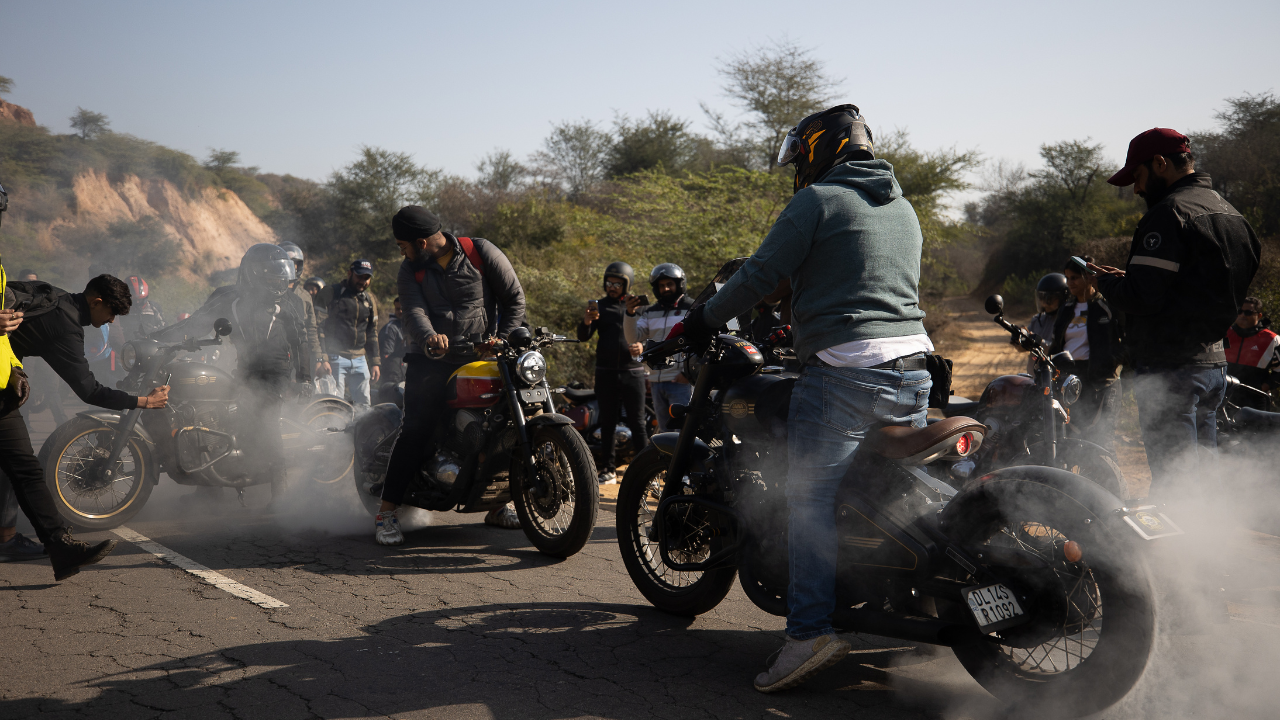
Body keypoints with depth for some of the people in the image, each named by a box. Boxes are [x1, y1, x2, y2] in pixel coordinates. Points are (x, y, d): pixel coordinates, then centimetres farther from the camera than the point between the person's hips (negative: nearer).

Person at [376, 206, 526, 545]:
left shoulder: (481, 253, -2)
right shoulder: (410, 270, 4)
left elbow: (514, 298, 0)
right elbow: (414, 311, -13)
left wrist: (500, 341, -12)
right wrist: (429, 337, -35)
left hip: (480, 358, 1)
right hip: (430, 359, 0)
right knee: (416, 429, -13)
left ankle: (496, 504, 15)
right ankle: (386, 512, -11)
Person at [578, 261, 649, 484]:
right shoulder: (600, 306, 10)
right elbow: (583, 337, 4)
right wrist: (586, 321, -18)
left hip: (632, 371, -2)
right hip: (606, 372, 2)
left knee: (637, 423, -2)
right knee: (608, 423, 5)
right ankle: (608, 470, 10)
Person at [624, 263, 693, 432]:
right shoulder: (650, 313, 16)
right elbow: (633, 338, 7)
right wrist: (630, 314, -10)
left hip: (681, 381, -6)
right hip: (657, 382, 6)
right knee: (664, 431, 11)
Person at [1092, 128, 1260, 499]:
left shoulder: (1169, 213, -15)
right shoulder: (1227, 211, 17)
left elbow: (1140, 297, -21)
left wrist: (1105, 280, -1)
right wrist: (1126, 277, 16)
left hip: (1171, 368, -10)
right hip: (1214, 360, 10)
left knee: (1173, 485, -7)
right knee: (1203, 478, 17)